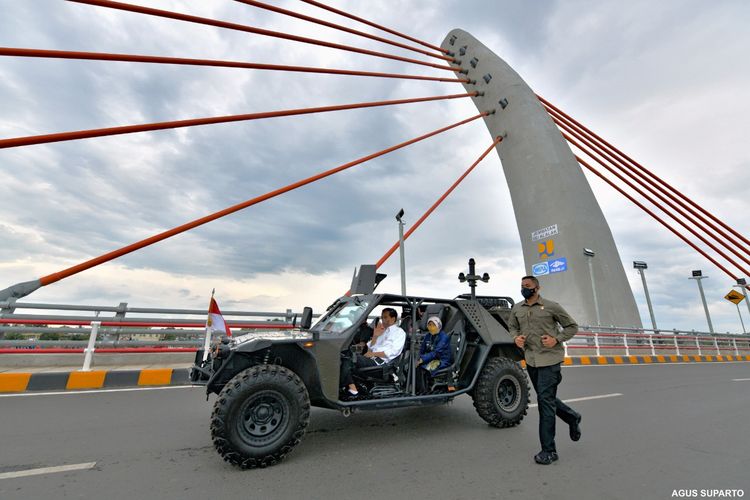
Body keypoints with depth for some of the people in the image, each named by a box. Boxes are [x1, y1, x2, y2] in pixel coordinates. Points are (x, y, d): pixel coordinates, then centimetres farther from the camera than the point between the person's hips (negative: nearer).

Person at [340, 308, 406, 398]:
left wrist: (374, 354, -13)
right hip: (371, 357, 7)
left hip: (380, 360, -7)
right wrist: (375, 336, 3)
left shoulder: (399, 332, 5)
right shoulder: (383, 331, 27)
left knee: (347, 361, -25)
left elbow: (393, 351, -10)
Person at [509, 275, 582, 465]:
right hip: (530, 360, 6)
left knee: (545, 401, -6)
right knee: (546, 399, 18)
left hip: (549, 359, -5)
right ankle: (572, 417, 47)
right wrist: (516, 337, -2)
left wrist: (557, 339, -13)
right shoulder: (517, 309, 5)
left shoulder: (551, 306, -7)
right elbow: (511, 326, 20)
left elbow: (572, 326, 1)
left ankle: (548, 450, 6)